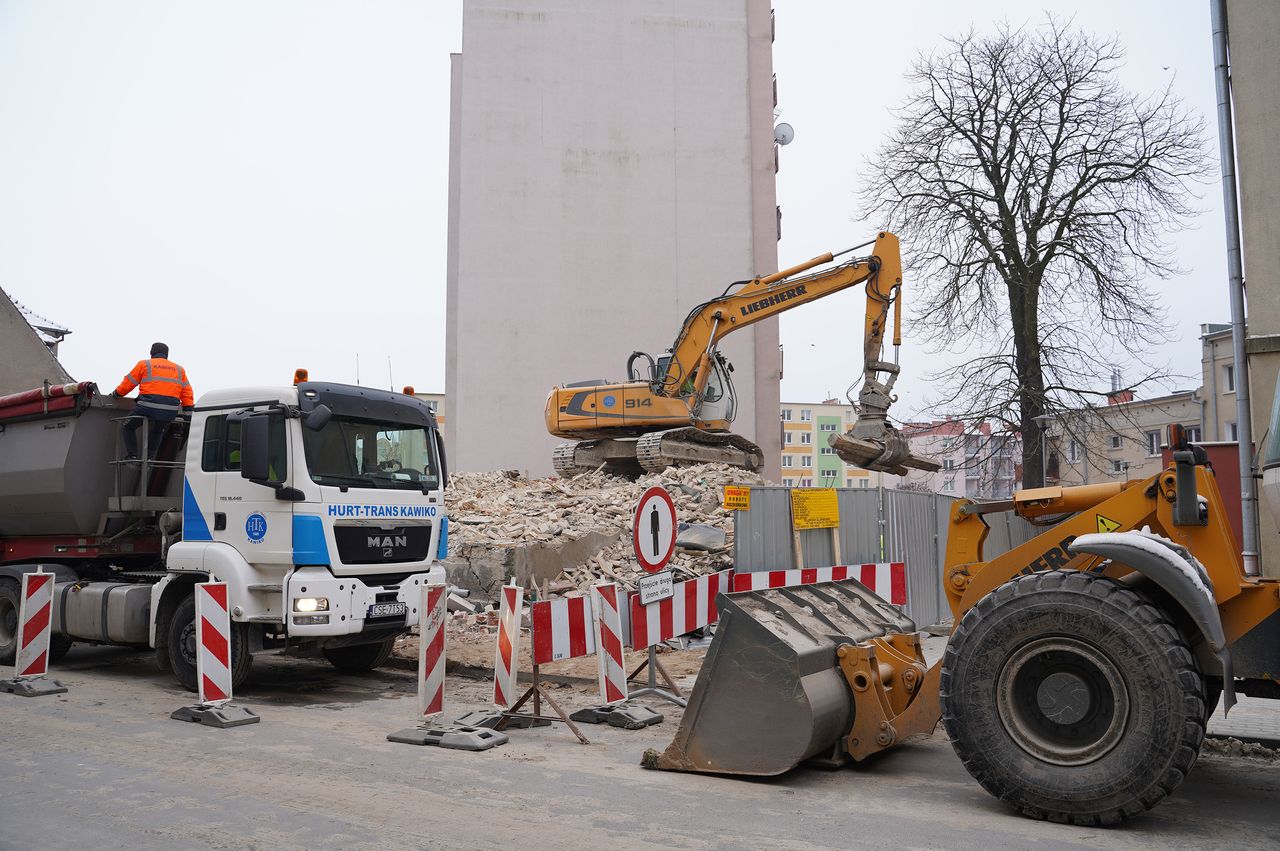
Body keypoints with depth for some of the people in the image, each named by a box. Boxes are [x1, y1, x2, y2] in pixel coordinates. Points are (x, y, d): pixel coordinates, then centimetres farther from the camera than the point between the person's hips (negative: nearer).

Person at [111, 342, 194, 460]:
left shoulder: (144, 364, 10)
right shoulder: (179, 369, 20)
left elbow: (128, 383, 13)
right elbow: (187, 393, 18)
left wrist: (116, 394, 30)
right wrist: (189, 412, 21)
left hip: (148, 407, -3)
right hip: (170, 412, 3)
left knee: (128, 427, 18)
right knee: (157, 432, 28)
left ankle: (132, 456, 6)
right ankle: (150, 458, 17)